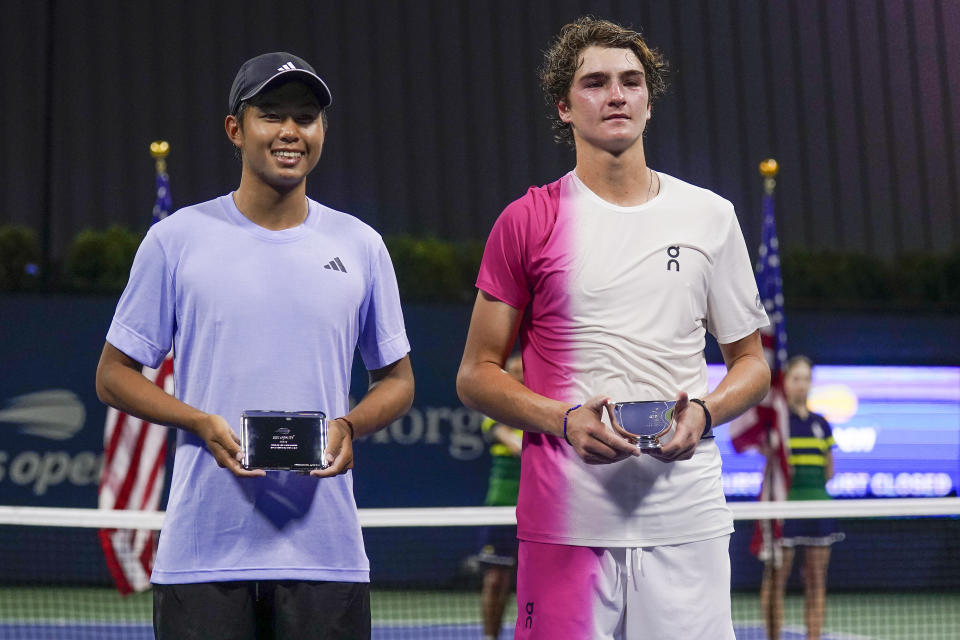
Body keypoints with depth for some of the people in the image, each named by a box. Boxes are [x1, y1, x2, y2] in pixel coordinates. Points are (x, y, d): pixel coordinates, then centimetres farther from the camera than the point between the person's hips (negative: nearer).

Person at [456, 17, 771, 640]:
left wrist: (703, 413, -5)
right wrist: (566, 420, -12)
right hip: (564, 519, -2)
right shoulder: (525, 222, 4)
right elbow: (477, 374, 6)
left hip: (687, 518, 2)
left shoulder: (710, 216, 10)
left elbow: (751, 361, 16)